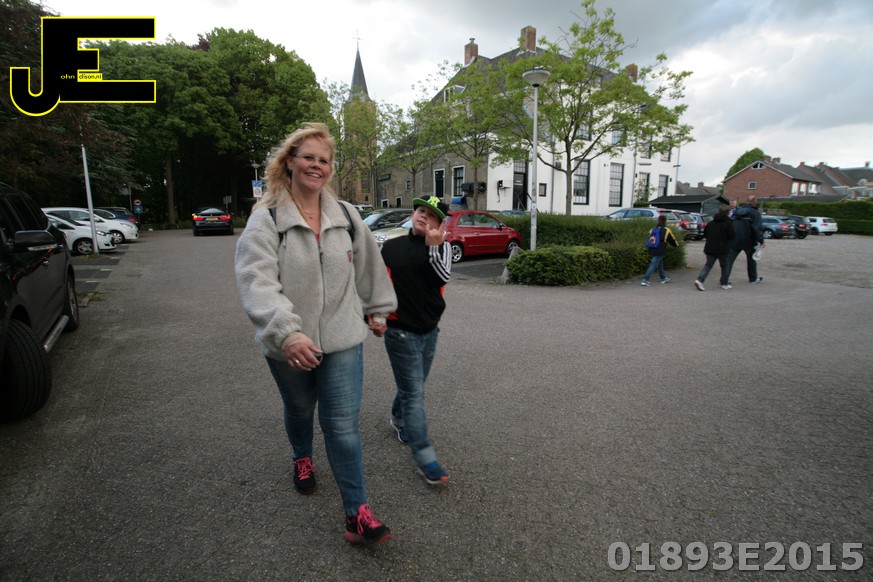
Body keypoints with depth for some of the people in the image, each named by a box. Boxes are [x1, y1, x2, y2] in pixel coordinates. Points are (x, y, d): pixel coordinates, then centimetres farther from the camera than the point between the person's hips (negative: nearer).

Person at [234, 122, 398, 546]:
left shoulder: (346, 216, 2)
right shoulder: (265, 220, -11)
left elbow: (369, 266, 14)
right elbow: (257, 282, -25)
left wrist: (378, 309, 20)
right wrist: (287, 332, -39)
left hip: (343, 339, 1)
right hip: (288, 345, -1)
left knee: (343, 424, 0)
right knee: (299, 411, 24)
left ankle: (357, 513, 12)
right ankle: (302, 458, 56)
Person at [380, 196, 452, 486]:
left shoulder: (441, 247, 0)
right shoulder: (391, 247, 0)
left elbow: (443, 277, -18)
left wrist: (433, 247, -29)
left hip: (429, 330, 3)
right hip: (401, 332, -3)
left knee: (412, 386, 21)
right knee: (414, 394, -3)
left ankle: (398, 420, 50)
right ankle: (425, 459, 5)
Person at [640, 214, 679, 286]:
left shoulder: (653, 229, 7)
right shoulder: (666, 230, -5)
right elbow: (672, 240, 9)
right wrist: (676, 244, 29)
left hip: (652, 250, 6)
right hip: (659, 251, -6)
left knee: (660, 264, 23)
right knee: (653, 265, -6)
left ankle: (663, 278, 37)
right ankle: (645, 280, -13)